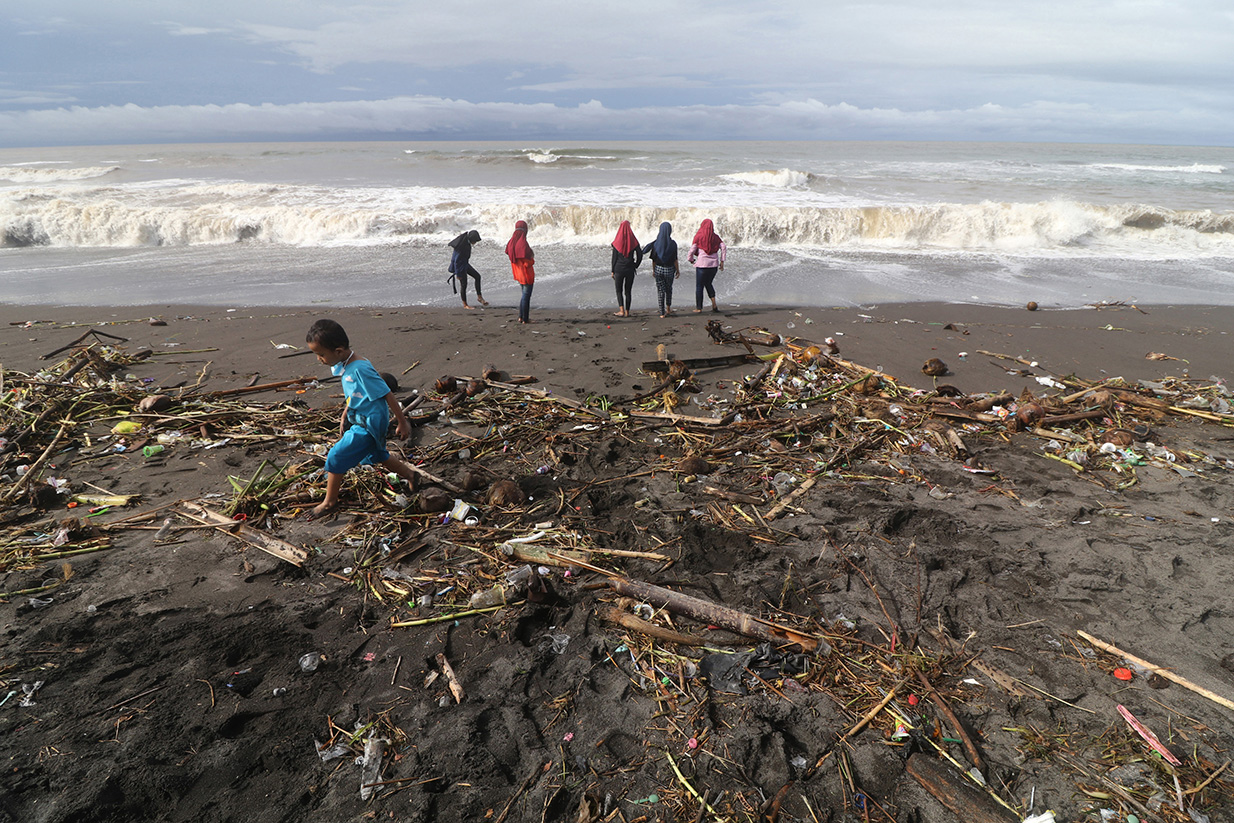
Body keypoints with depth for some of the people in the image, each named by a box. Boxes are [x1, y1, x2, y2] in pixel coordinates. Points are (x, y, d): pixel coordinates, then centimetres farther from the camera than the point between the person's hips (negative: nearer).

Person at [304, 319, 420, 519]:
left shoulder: (360, 369, -28)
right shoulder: (344, 366, 0)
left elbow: (387, 395, -23)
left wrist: (402, 422, -16)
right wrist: (344, 419, 20)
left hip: (369, 425, -10)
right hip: (360, 421, 10)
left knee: (336, 458, -6)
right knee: (377, 456, 27)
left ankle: (330, 502, 11)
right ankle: (409, 474, 47)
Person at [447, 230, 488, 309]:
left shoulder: (467, 242, -1)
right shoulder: (461, 246, -29)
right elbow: (456, 260, -25)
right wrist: (458, 274, -20)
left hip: (465, 264, 9)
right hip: (460, 266, -9)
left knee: (477, 276, 10)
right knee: (464, 284, -3)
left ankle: (479, 297, 19)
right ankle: (465, 305, 9)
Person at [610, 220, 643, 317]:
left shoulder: (617, 242, -7)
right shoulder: (633, 241, -4)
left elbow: (614, 258, -5)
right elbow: (640, 255, -6)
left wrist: (612, 271, 3)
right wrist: (635, 266, 7)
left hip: (619, 269, -2)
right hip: (630, 269, 2)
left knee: (619, 291, 10)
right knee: (628, 291, 11)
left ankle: (621, 310, -5)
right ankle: (627, 312, 12)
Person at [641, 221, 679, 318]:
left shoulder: (656, 243, -9)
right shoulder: (673, 243, -12)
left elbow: (653, 259, -4)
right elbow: (675, 259, -9)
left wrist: (653, 270, 9)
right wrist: (677, 270, 3)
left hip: (658, 269, 1)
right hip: (669, 270, 0)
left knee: (661, 291, 6)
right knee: (669, 289, 22)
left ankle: (662, 313, 5)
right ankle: (668, 308, 31)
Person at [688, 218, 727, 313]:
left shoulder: (698, 236, -4)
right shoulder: (716, 237, 7)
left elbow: (692, 250, -7)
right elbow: (724, 247, -1)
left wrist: (691, 259, 11)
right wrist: (722, 261, 1)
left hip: (702, 264, -4)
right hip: (714, 264, 4)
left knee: (699, 286, 6)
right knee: (708, 283, 22)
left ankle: (699, 308, 8)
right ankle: (714, 304, 8)